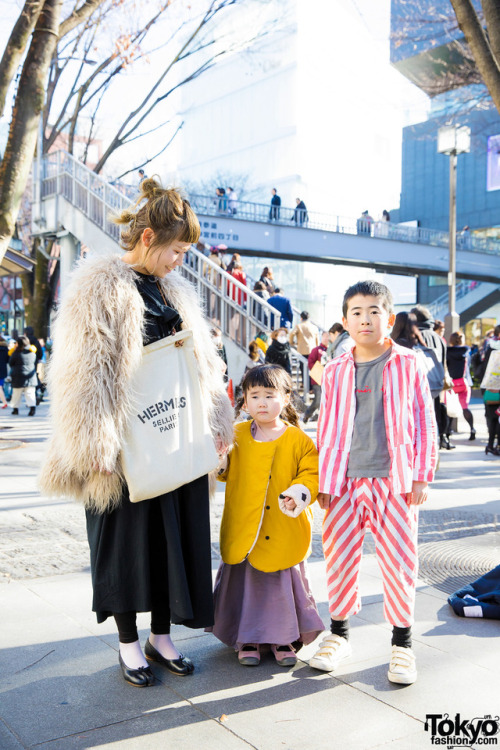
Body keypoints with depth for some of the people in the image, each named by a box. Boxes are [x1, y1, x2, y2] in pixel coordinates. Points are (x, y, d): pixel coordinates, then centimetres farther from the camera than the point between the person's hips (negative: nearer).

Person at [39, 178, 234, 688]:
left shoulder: (175, 291, 12)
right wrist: (94, 445, -20)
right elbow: (84, 372, -16)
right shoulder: (100, 286, -10)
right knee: (128, 535, 6)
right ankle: (128, 644, 24)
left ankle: (161, 637, 28)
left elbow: (203, 360, 16)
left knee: (174, 530, 11)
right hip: (127, 439, -6)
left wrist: (216, 421, 12)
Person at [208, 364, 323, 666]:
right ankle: (247, 638, 25)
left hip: (284, 535, -1)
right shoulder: (237, 436, 3)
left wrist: (300, 491, -21)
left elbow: (312, 473, -2)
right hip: (243, 531, 1)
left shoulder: (298, 440, -2)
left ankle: (283, 638, 26)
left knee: (284, 583, 8)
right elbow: (224, 472, 12)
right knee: (245, 582, 8)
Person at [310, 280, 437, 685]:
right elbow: (327, 428, 11)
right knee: (340, 556, 8)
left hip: (394, 481, -2)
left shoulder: (409, 365, 1)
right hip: (344, 481, 2)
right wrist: (323, 481, 7)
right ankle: (339, 632, 27)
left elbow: (424, 421, 2)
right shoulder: (336, 371, 7)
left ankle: (402, 642, 21)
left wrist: (421, 475, -3)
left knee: (399, 560, 2)